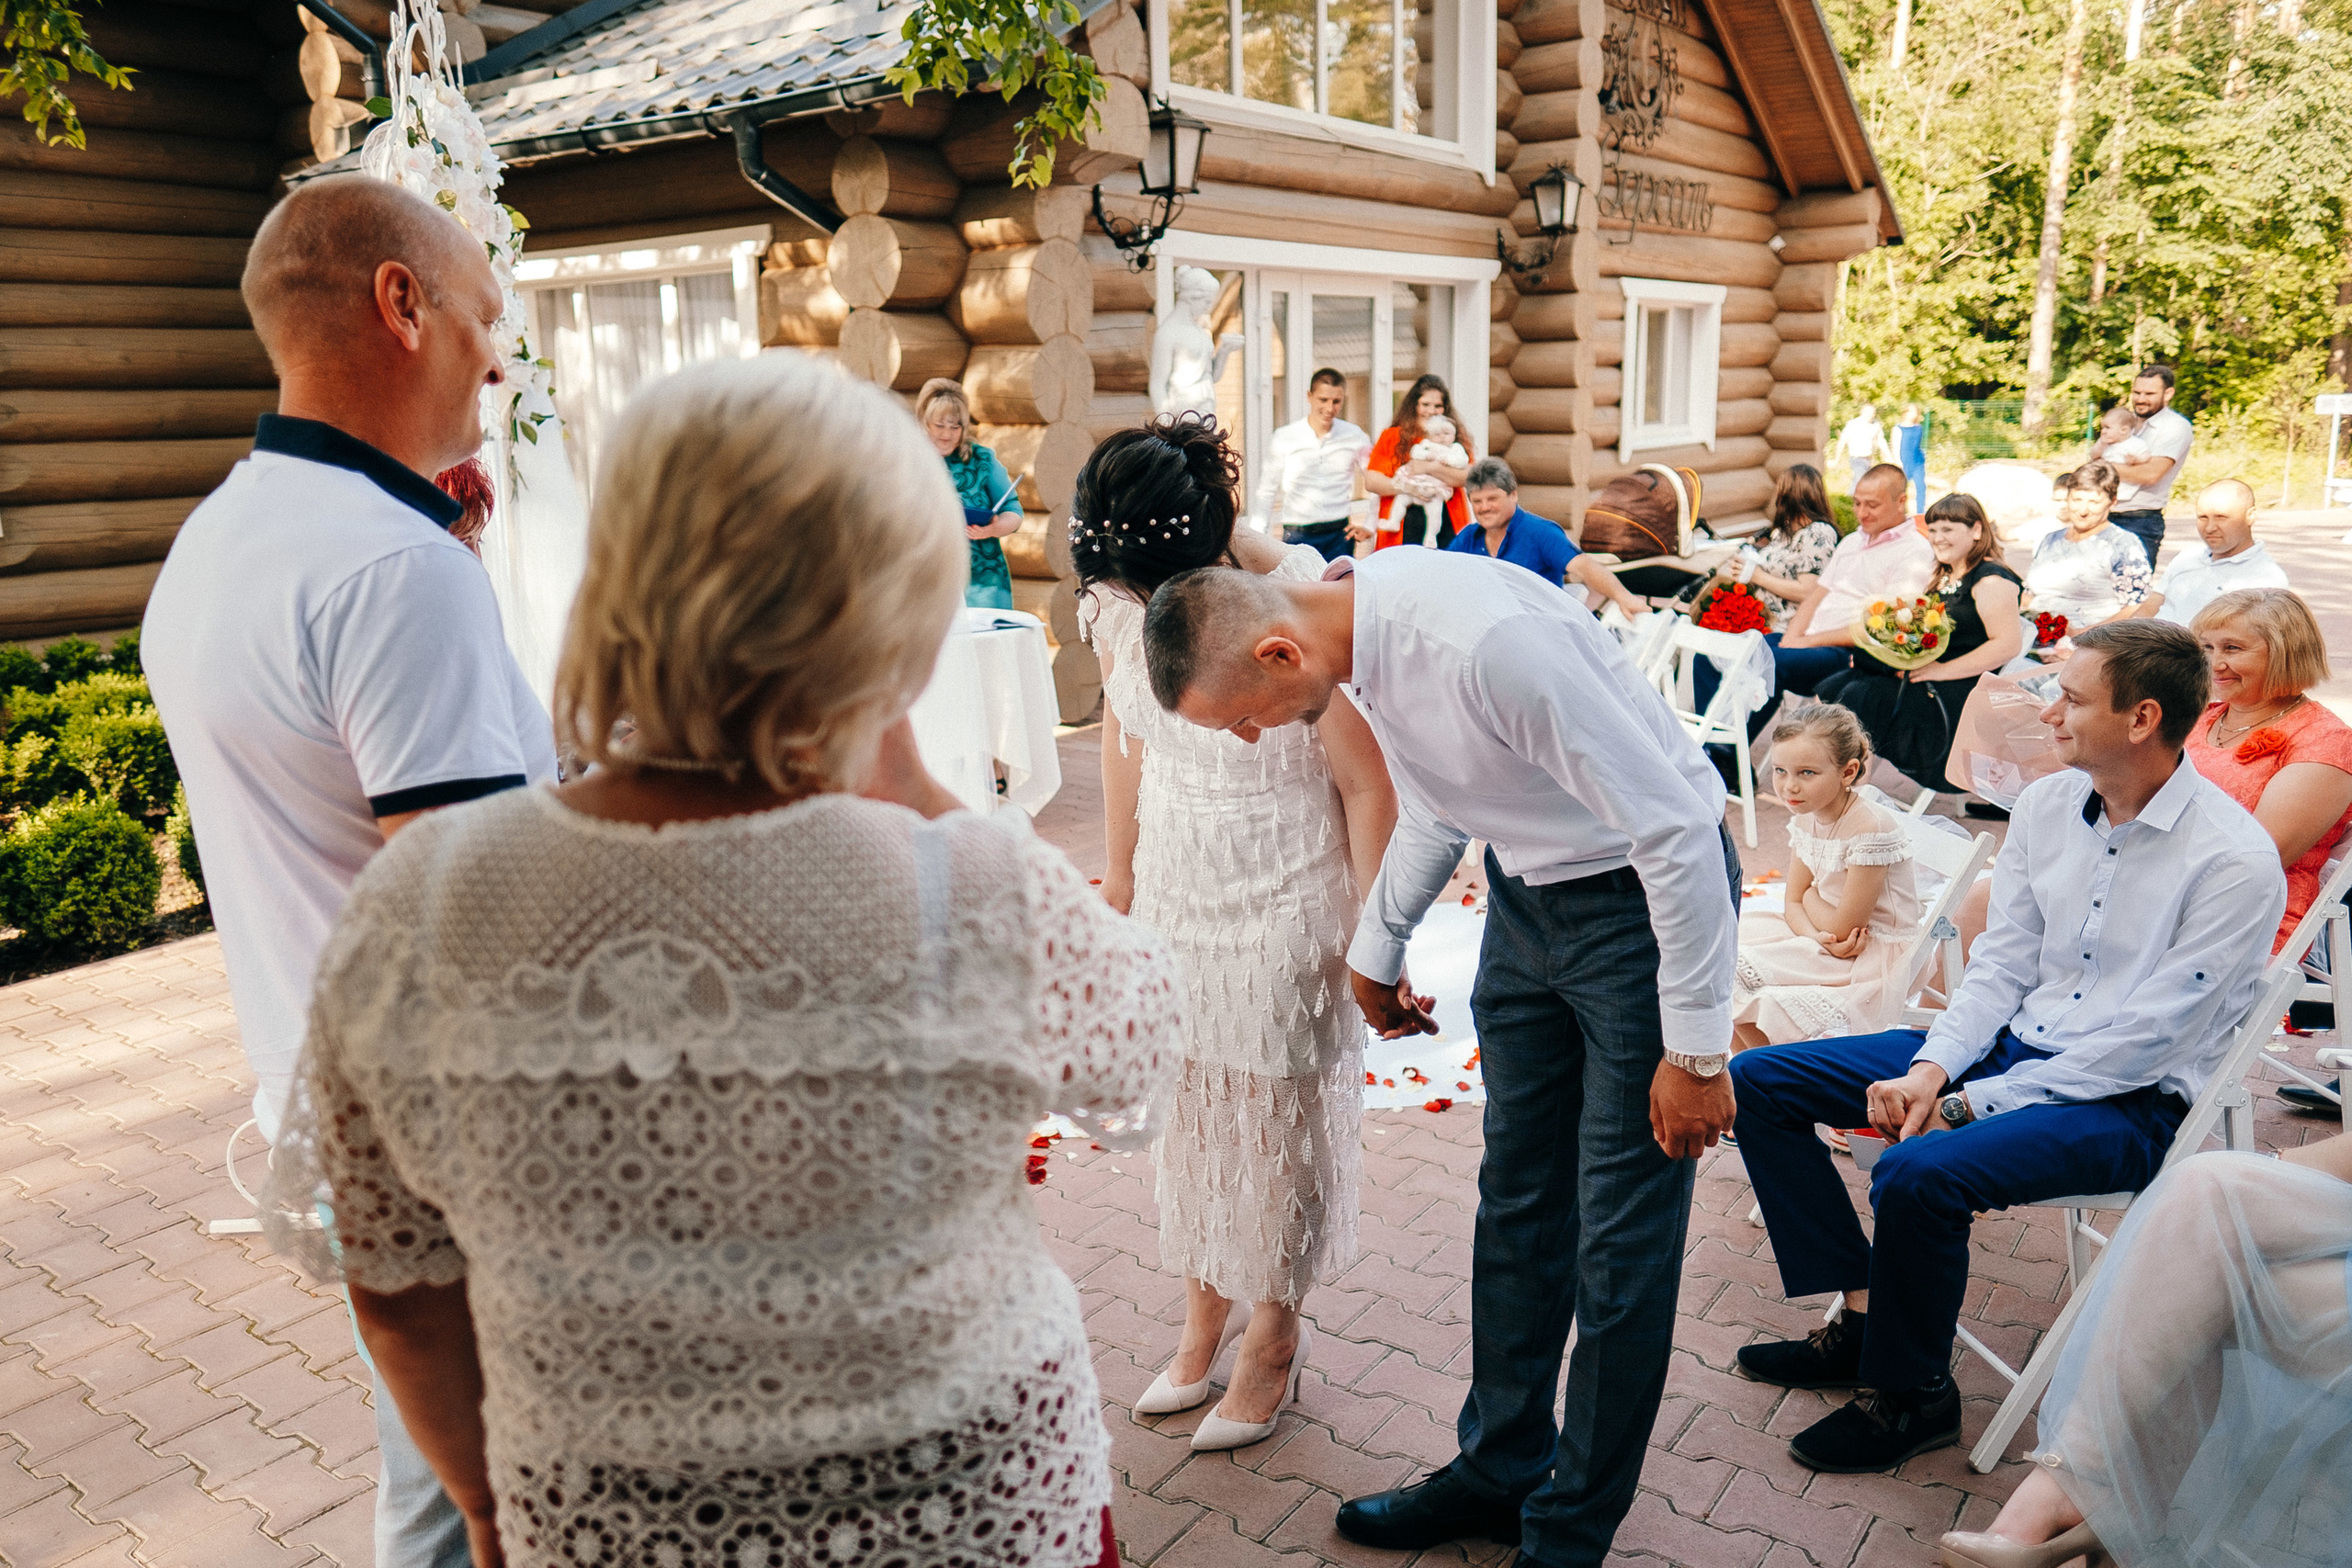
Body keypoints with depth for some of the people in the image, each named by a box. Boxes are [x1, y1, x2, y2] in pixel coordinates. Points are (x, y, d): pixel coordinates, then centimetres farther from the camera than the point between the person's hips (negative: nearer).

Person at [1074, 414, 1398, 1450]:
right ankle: (1204, 1317, 35)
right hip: (1174, 892, 5)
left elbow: (1368, 785, -16)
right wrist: (1120, 872, 15)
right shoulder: (1116, 596, -9)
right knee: (1183, 1104, 14)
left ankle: (1274, 1336, 31)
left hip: (1284, 906, -5)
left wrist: (1370, 936, -11)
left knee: (1277, 1115, 9)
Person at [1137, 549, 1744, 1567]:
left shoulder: (1488, 642, -34)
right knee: (1517, 1200, 17)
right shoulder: (1359, 621, -6)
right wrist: (1375, 950, 20)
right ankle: (1500, 1471, 35)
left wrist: (1694, 1049, -20)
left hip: (1645, 893, -8)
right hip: (1526, 890, 8)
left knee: (1620, 1244, 1)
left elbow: (1678, 828, -27)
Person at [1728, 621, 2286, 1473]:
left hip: (2128, 1101, -7)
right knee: (1760, 1079, -2)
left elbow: (2142, 1041, -19)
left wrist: (1967, 1104, -19)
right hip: (2010, 1042, 8)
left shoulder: (2235, 864, -18)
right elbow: (2003, 959, 6)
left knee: (1917, 1172, -34)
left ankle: (1914, 1394, -6)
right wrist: (1931, 1069, -11)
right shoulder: (2047, 803, 3)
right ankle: (1864, 1316, 3)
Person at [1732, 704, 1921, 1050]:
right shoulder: (1805, 815, 1)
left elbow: (1844, 927, -21)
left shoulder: (1871, 827, -25)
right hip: (1829, 938, 8)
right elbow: (1795, 905, 4)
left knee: (1738, 972, -20)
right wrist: (1820, 937, -17)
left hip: (1872, 959, -8)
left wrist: (1811, 895, -2)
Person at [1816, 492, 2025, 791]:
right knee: (1832, 687, -10)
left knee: (1858, 697, -27)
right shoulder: (1941, 577, 20)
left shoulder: (1990, 580, -10)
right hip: (1918, 674, 9)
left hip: (1958, 693, -9)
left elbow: (2008, 644, -19)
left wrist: (1941, 670, -20)